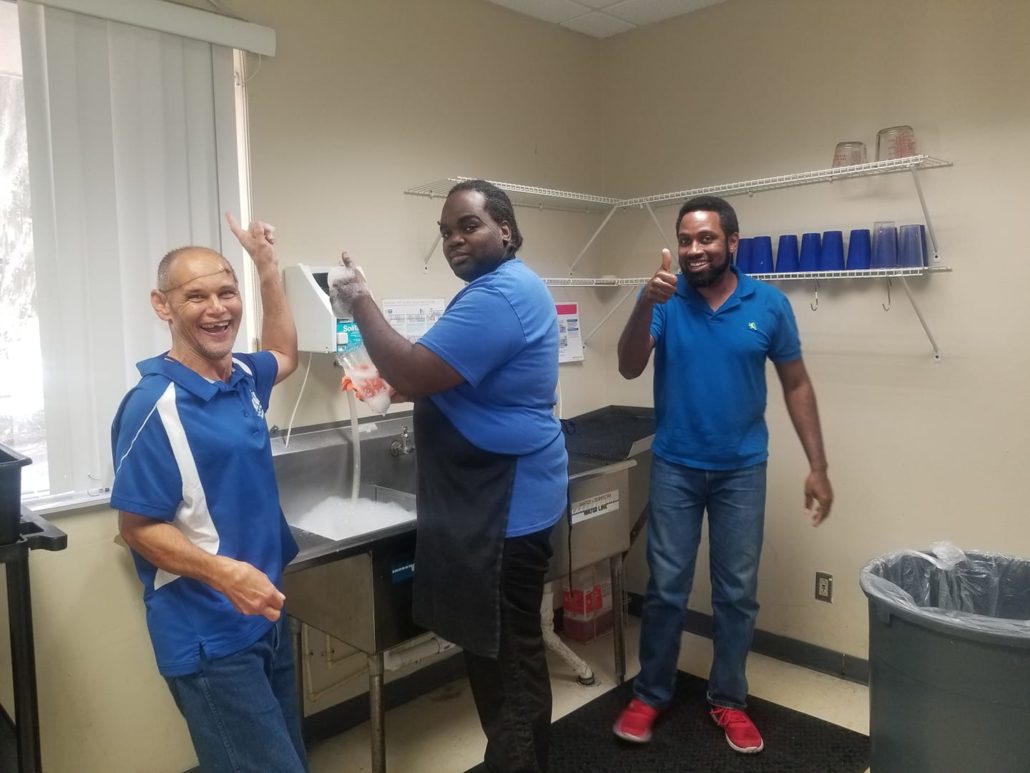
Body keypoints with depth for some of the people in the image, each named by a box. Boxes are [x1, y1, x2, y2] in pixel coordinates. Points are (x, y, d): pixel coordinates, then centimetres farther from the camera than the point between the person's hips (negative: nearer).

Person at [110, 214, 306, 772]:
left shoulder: (243, 377, 2)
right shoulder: (154, 406, -20)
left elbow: (284, 356, 26)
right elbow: (137, 529, -17)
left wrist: (269, 268, 19)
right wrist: (223, 573, -31)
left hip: (266, 616, 8)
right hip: (210, 636, -8)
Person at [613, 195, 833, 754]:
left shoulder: (769, 304, -3)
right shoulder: (664, 301, -6)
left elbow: (796, 385, 3)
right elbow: (629, 368, -19)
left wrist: (817, 466, 0)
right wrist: (645, 305, -36)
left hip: (742, 471, 1)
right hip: (675, 468, -1)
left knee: (737, 592, 10)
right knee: (665, 589, 8)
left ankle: (728, 700, 29)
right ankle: (649, 695, 26)